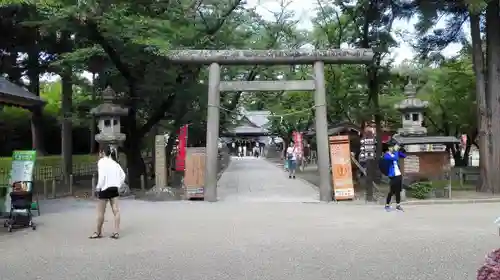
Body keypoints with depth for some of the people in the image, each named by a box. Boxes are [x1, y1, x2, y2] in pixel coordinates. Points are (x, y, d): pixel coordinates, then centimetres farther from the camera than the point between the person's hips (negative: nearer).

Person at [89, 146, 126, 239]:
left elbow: (102, 176, -16)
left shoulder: (101, 161, -7)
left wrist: (98, 188, -8)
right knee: (116, 210, 4)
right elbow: (123, 175, 11)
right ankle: (116, 232, 3)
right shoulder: (114, 162, 12)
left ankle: (98, 232, 17)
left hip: (105, 188, -6)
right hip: (114, 188, 6)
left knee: (101, 212, 7)